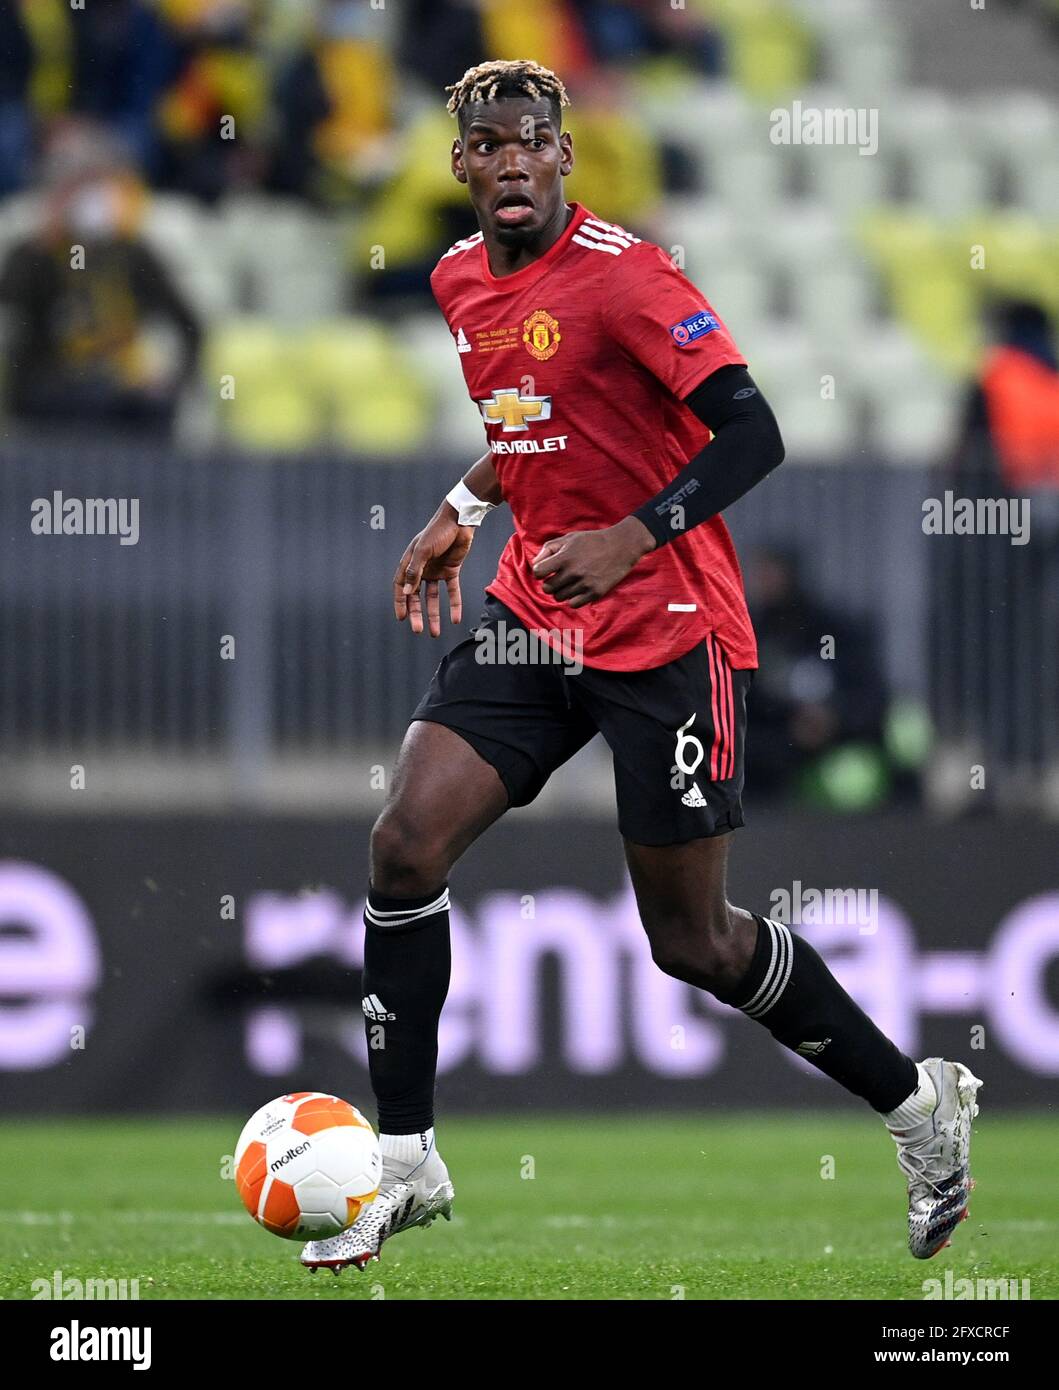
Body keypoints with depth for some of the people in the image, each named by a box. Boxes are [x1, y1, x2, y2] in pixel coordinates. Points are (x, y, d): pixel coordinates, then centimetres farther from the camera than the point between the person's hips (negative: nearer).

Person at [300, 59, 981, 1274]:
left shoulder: (620, 273, -17)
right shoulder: (462, 281, 7)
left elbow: (751, 433, -21)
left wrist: (634, 538, -30)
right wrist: (464, 509, 21)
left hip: (670, 636, -7)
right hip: (533, 618, 7)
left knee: (690, 941, -1)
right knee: (406, 846, -9)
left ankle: (920, 1107, 20)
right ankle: (405, 1163, 2)